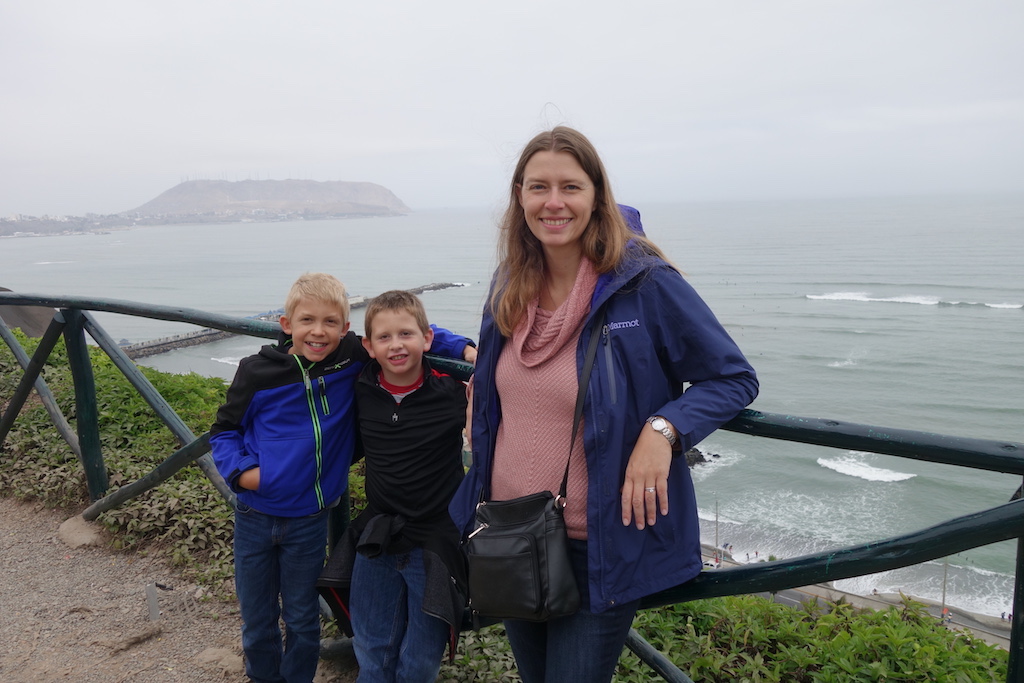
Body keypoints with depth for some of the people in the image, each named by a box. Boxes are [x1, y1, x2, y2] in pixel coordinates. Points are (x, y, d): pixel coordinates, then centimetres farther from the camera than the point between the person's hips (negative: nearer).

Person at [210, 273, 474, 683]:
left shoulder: (353, 360, -11)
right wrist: (240, 470, -13)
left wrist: (465, 348, -15)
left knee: (302, 621, 17)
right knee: (257, 622, 16)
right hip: (254, 518, 0)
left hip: (309, 521, 0)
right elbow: (224, 429, 2)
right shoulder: (257, 372, -11)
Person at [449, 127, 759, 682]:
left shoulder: (646, 283, -16)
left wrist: (663, 428, -24)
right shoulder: (510, 285, 1)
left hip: (601, 550, -5)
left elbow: (734, 378, -11)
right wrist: (480, 380, 6)